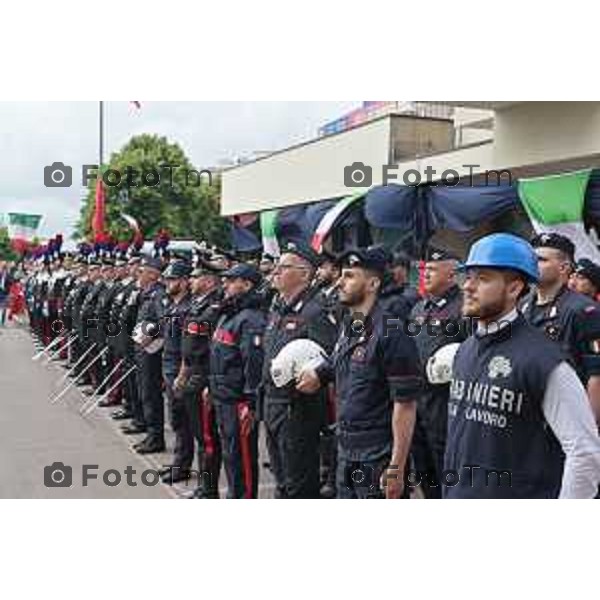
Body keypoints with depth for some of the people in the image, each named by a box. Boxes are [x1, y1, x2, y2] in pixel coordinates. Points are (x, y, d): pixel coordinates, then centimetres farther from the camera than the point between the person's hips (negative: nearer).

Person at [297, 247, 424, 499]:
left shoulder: (391, 334, -16)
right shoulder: (348, 331, 9)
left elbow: (405, 404, -19)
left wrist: (396, 468, -21)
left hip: (378, 461, -8)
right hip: (346, 457, 8)